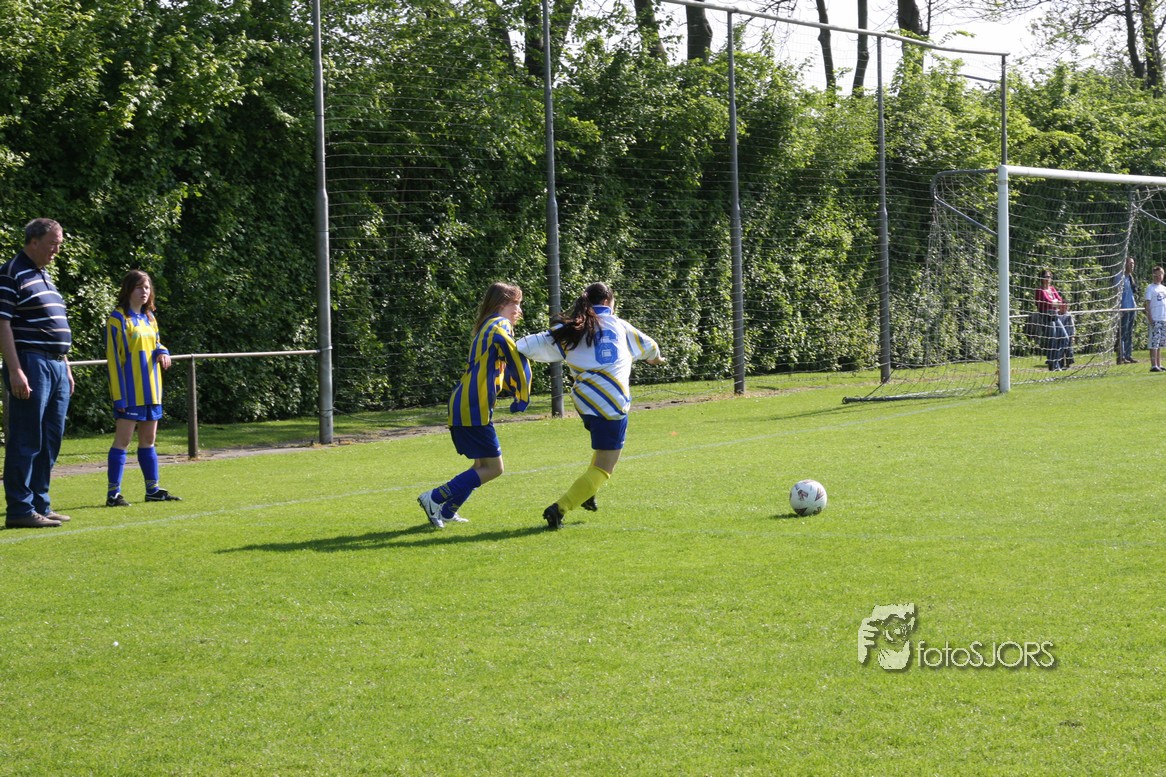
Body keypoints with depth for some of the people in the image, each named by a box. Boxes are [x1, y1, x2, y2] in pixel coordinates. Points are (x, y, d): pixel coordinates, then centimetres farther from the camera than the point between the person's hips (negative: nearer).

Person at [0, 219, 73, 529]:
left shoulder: (44, 277, 20)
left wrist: (66, 368, 23)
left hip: (56, 366, 9)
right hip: (30, 364, -9)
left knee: (50, 441, 10)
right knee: (26, 441, -7)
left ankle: (40, 504, 16)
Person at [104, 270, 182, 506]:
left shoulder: (149, 317, 14)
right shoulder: (118, 318, -9)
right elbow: (113, 357, -11)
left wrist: (162, 352, -1)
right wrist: (119, 395, -17)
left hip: (150, 389, 7)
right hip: (129, 391, -7)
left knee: (148, 439, 12)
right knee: (123, 439, -7)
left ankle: (153, 490, 19)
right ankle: (113, 493, -6)